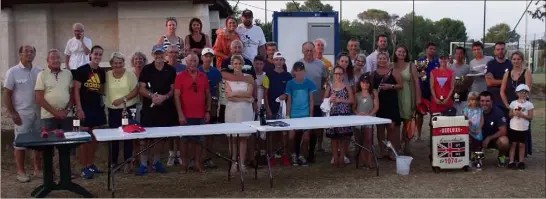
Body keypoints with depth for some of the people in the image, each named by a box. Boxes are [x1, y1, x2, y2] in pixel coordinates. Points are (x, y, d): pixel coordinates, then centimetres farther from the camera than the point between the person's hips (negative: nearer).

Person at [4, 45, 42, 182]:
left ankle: (38, 169, 20)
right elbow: (7, 95, -5)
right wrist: (12, 113, -10)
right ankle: (20, 172, 11)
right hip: (21, 114, -4)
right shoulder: (12, 72, -5)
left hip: (39, 113, 4)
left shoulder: (39, 72, 6)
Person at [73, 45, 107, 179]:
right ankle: (84, 168, 2)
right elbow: (76, 90, -11)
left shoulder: (102, 72, 9)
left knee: (94, 137, 11)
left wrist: (103, 102, 6)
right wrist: (79, 108, -16)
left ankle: (91, 164, 22)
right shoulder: (81, 70, -8)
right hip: (85, 107, -6)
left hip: (97, 107, 6)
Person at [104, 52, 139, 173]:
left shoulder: (130, 74, -5)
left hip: (128, 109, -3)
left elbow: (136, 91, -9)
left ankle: (127, 162, 11)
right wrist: (105, 101, -4)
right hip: (112, 110, 3)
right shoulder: (107, 75, 4)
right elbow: (104, 90, 11)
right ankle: (113, 162, 21)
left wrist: (123, 99, -17)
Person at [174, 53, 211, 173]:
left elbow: (208, 94, 12)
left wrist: (208, 111, 5)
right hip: (186, 115, -3)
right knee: (185, 139, 4)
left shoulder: (203, 76, 7)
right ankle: (184, 163, 12)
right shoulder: (180, 76, -3)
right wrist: (180, 114, -12)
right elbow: (176, 96, -6)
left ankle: (197, 163, 15)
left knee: (198, 139, 7)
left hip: (201, 115, 3)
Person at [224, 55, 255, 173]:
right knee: (232, 137, 0)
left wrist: (234, 93, -7)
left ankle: (242, 163, 7)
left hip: (245, 110, 0)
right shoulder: (228, 78, 5)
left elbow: (249, 93, -6)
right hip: (232, 110, 0)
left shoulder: (248, 77, 6)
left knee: (243, 137, 2)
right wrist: (245, 98, -9)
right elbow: (228, 96, -5)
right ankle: (234, 163, 8)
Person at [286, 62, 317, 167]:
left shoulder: (309, 83, -1)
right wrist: (287, 115, 0)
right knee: (291, 136, -6)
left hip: (306, 115, 0)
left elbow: (311, 100, 3)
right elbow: (289, 101, 3)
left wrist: (311, 114, -1)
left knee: (306, 137, 0)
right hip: (293, 115, 0)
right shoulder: (290, 83, 0)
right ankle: (293, 155, 18)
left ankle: (301, 155, 22)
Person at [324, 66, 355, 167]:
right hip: (333, 114, 1)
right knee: (334, 137, 3)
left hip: (344, 114, -1)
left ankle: (342, 158, 10)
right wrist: (330, 99, -11)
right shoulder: (330, 87, 6)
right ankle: (335, 158, 11)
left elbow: (352, 100, -4)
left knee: (343, 137, 1)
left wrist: (339, 100, -12)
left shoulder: (347, 86, 3)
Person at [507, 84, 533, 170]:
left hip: (524, 128, -1)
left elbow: (530, 117, -4)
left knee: (522, 144, 5)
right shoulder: (513, 103, 1)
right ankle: (511, 161, 7)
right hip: (513, 127, 1)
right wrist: (514, 113, -16)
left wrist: (522, 115, -17)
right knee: (513, 144, 4)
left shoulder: (529, 104, -2)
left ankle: (521, 162, 13)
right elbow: (510, 115, 4)